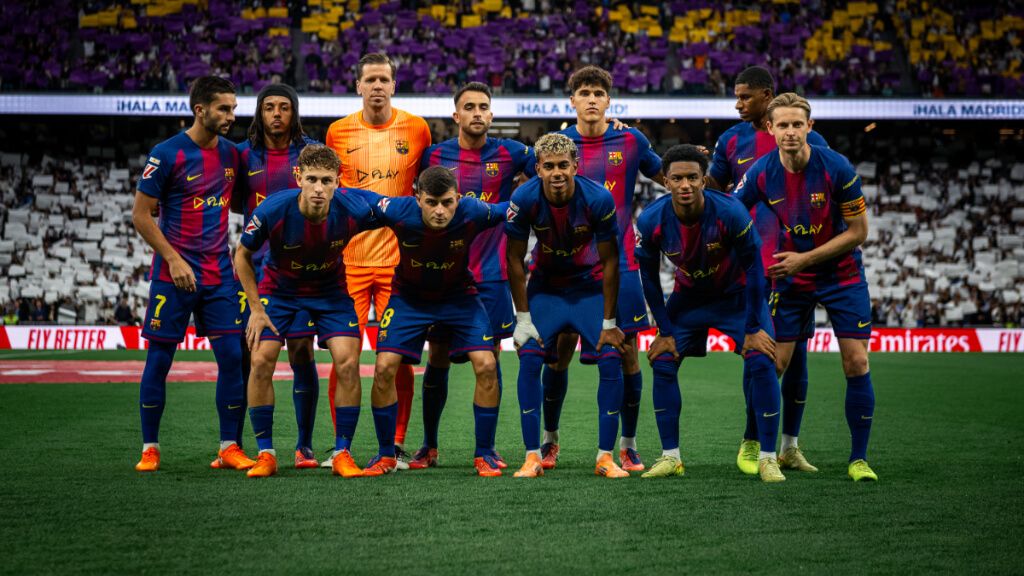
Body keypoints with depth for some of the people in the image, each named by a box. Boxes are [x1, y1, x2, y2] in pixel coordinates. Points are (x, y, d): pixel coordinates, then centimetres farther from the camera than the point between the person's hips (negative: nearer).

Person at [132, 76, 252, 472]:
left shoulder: (231, 154, 8)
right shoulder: (167, 154, -9)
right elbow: (141, 214, -8)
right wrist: (173, 259, -14)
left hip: (219, 275, 5)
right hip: (174, 274, -5)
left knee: (232, 357, -2)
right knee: (159, 359, 1)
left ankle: (230, 447, 6)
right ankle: (149, 449, 11)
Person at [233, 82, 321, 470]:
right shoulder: (245, 155, 7)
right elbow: (236, 204, 17)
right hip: (255, 265, 2)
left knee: (302, 354, -2)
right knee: (244, 353, 0)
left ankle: (304, 446, 7)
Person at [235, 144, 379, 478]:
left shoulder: (353, 210, -29)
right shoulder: (273, 210, -29)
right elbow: (242, 255, -11)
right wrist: (256, 308, -13)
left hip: (331, 289, 0)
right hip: (279, 288, 0)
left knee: (347, 363, -14)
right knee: (261, 361, -13)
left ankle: (343, 454, 0)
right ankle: (265, 454, 1)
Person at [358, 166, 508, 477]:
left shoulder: (473, 213, -28)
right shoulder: (399, 212, -28)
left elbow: (511, 210, -9)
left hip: (459, 296, 0)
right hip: (410, 296, 0)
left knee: (486, 366, -14)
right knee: (384, 367, -11)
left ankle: (484, 454, 3)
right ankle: (386, 456, 7)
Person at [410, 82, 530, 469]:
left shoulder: (509, 154, 1)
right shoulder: (435, 155, 3)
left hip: (491, 274, 0)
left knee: (490, 358, 1)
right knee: (438, 359, 3)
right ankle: (429, 447, 14)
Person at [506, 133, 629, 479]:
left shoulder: (598, 199, -25)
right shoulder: (524, 199, -23)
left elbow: (610, 262, -14)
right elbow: (515, 260, -10)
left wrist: (609, 323, -12)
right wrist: (523, 318, -10)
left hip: (591, 286, 0)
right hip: (545, 285, 0)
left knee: (611, 360, -12)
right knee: (529, 359, -15)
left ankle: (606, 457, -2)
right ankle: (532, 456, -7)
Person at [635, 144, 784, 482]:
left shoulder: (730, 212, -31)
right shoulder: (651, 221, -24)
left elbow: (753, 268, -18)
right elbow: (649, 278, -7)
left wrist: (754, 328, -16)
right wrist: (665, 331, -6)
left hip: (736, 294, -2)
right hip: (688, 297, 3)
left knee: (761, 363, -17)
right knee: (663, 364, -8)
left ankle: (768, 458, -8)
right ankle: (670, 457, 3)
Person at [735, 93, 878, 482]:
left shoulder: (836, 168, -19)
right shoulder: (761, 173, -13)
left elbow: (858, 232, -13)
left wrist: (806, 258, -17)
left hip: (842, 275, -1)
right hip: (790, 277, 2)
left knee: (856, 363, -7)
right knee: (772, 364, -3)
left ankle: (859, 459, 3)